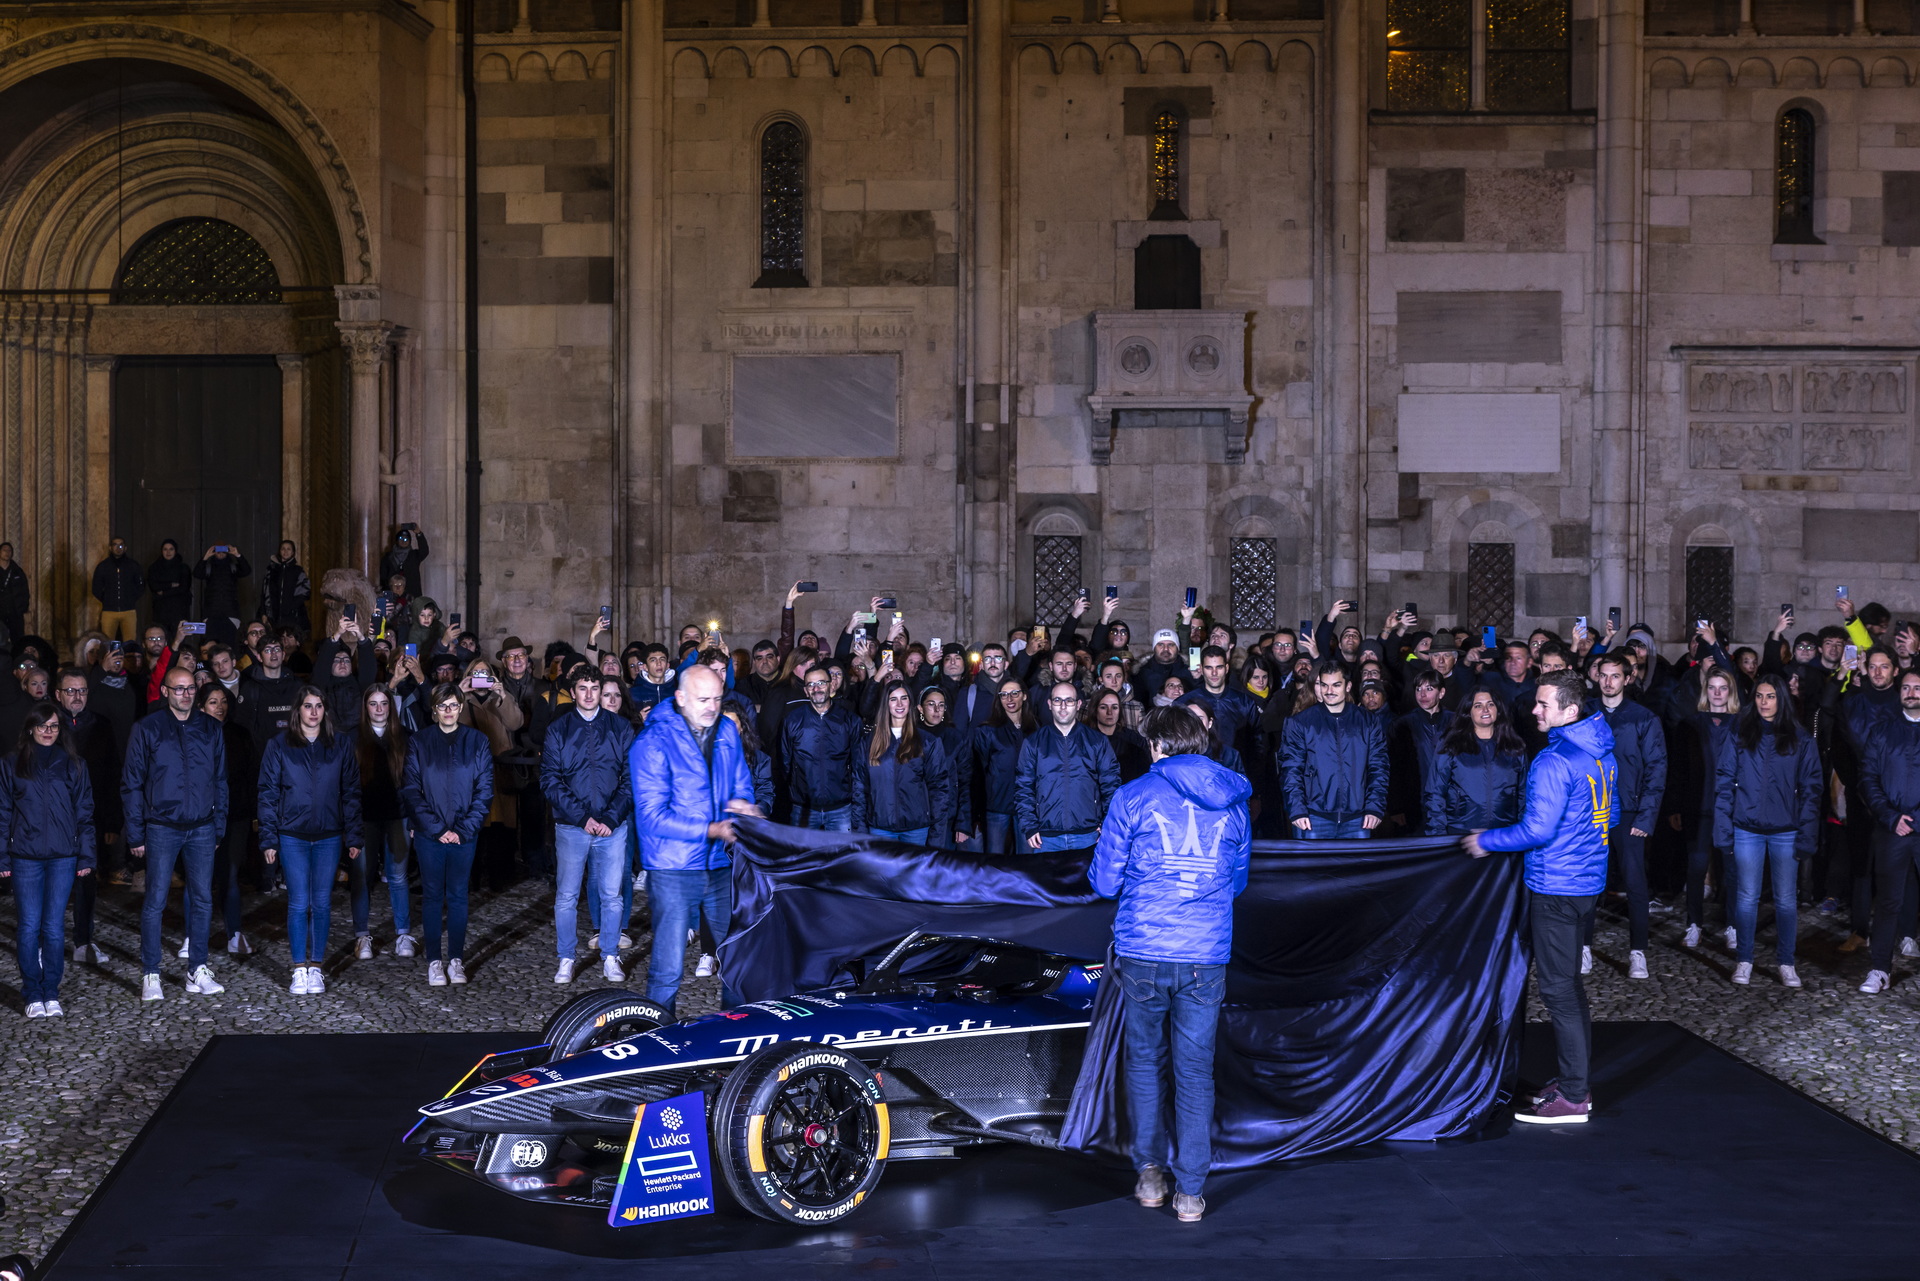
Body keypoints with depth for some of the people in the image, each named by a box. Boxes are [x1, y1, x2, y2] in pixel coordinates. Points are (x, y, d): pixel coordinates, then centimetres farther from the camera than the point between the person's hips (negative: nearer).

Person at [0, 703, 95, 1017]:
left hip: (63, 858, 0)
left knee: (54, 926, 0)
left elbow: (84, 812, 8)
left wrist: (86, 856, 2)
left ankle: (51, 993, 8)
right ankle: (33, 995, 6)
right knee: (29, 926, -1)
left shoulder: (73, 765, 8)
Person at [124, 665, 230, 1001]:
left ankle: (198, 972, 14)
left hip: (202, 829, 3)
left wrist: (219, 827, 7)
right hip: (162, 829, -3)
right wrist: (136, 834, -4)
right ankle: (150, 976, 5)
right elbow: (132, 783, 0)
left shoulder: (210, 728, 7)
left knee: (203, 900, 5)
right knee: (155, 901, -3)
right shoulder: (147, 728, -1)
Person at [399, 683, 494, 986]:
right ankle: (434, 962, 10)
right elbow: (410, 791, -4)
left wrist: (465, 829, -10)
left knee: (458, 896, 6)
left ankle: (456, 960, 12)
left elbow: (484, 790, 0)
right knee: (432, 896, 4)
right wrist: (437, 828, -12)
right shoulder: (419, 742, 0)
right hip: (428, 834, -1)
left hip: (464, 834, 1)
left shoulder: (477, 741, 3)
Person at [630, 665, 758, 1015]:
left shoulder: (727, 732, 7)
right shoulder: (653, 743, -11)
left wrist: (744, 804, -9)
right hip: (673, 871, -5)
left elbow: (742, 785, 16)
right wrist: (711, 831, -20)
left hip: (721, 866, 6)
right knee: (668, 970, -2)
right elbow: (653, 817, -16)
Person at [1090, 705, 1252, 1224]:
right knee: (1195, 1071, 6)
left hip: (1143, 954, -1)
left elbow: (1104, 882, 2)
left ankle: (1149, 1174, 17)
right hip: (1207, 957, 2)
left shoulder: (1133, 797, -3)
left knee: (1145, 1062, 15)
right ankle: (1190, 1191, 7)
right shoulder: (1232, 803, 7)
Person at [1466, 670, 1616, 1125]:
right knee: (1569, 981, 17)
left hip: (1556, 887, -9)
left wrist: (1487, 842, -9)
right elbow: (1608, 817, 19)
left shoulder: (1554, 762, -20)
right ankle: (1575, 1080, 24)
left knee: (1558, 988, -4)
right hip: (1589, 880, 9)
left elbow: (1538, 829, -22)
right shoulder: (1601, 754, 9)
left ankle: (1573, 1097, -1)